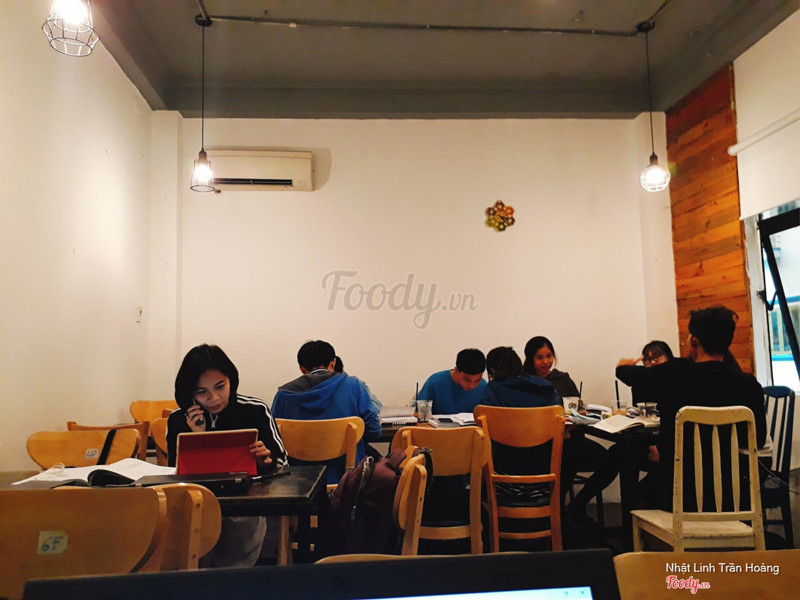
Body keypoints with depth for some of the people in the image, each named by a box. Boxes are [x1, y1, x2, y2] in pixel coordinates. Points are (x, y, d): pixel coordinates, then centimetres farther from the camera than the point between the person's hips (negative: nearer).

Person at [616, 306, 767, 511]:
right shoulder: (750, 385, -9)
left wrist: (623, 367, 28)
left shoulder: (675, 373, -17)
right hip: (729, 495, 3)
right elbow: (759, 439, 5)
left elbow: (635, 376, 5)